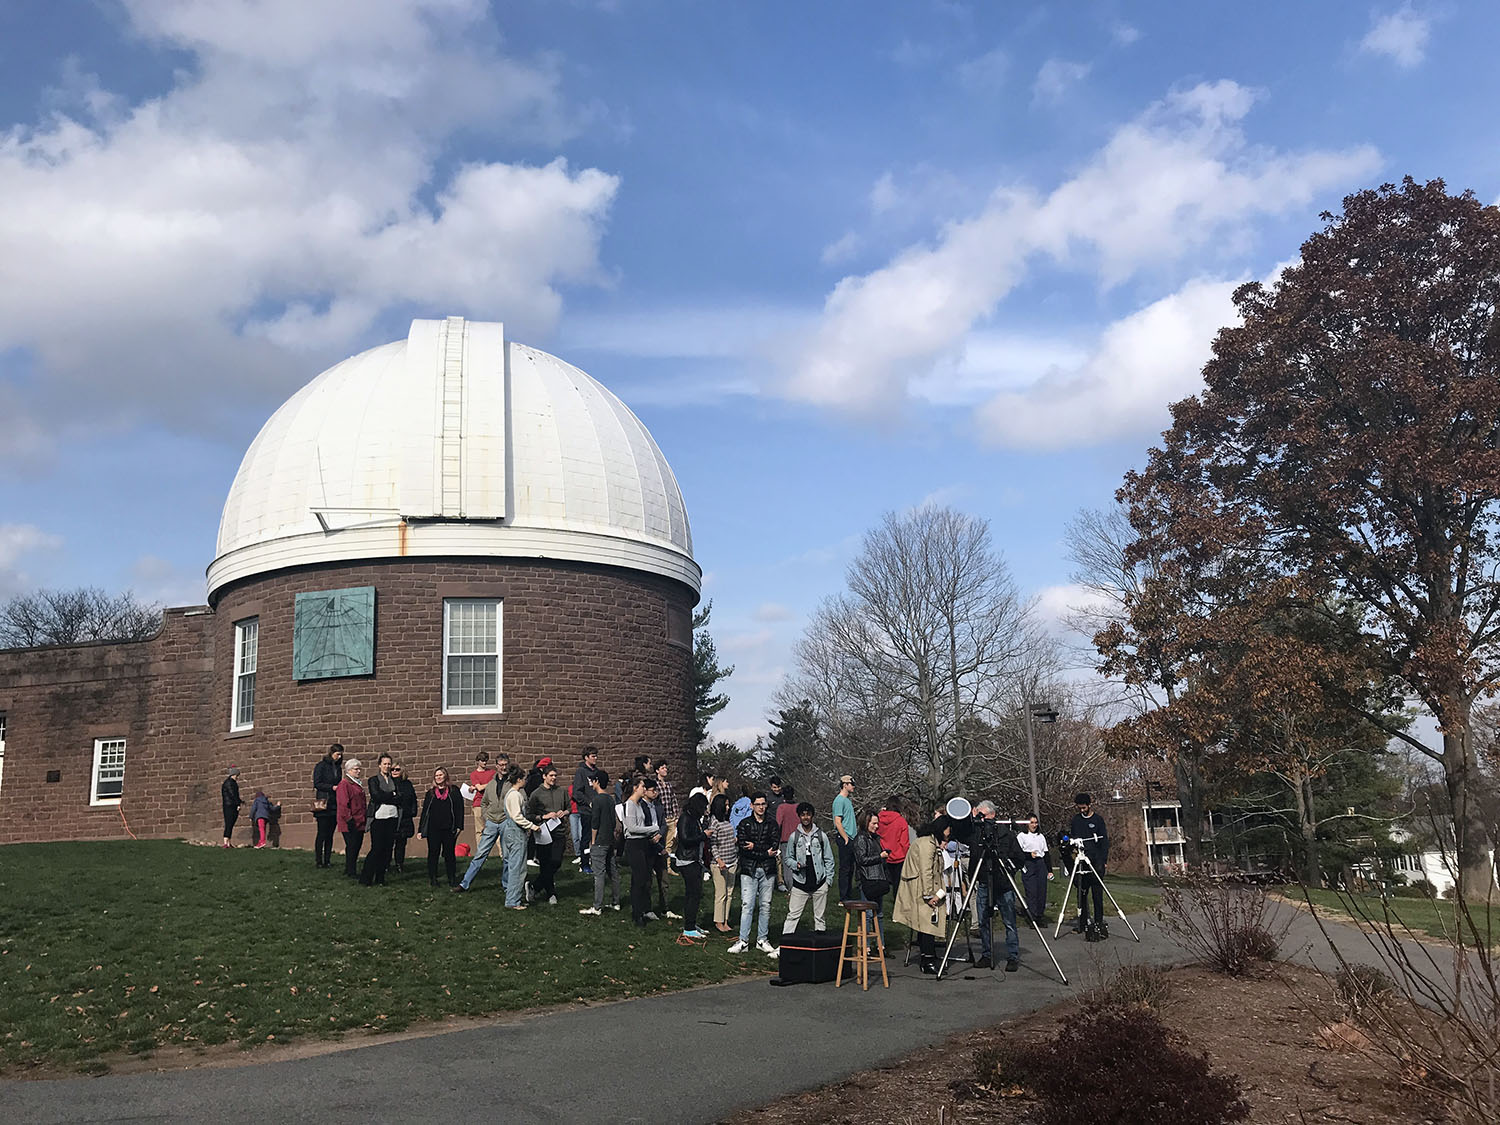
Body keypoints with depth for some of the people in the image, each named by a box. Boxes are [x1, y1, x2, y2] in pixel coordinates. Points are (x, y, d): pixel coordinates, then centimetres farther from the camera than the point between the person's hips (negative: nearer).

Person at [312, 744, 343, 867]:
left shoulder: (338, 767, 16)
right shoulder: (321, 766, -3)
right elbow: (317, 783, -9)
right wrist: (332, 787, -16)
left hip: (335, 805, 6)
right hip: (323, 805, -6)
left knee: (330, 834, 5)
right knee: (322, 834, -5)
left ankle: (327, 860, 8)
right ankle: (318, 861, 1)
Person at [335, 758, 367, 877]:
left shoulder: (357, 784, 18)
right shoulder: (344, 784, -12)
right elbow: (343, 804, -18)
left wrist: (364, 819, 23)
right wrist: (349, 819, -20)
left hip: (360, 823, 9)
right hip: (350, 823, -9)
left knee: (357, 846, 12)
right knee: (351, 847, -5)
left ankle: (351, 869, 21)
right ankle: (351, 872, 1)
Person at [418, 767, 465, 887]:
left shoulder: (454, 791, 7)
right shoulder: (430, 794, 12)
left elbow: (460, 808, 3)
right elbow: (425, 812, 13)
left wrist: (459, 826, -6)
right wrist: (420, 830, 7)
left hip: (449, 829, -1)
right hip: (433, 829, 1)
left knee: (449, 854, 3)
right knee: (433, 854, 3)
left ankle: (452, 879, 10)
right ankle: (432, 879, 10)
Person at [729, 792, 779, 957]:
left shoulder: (772, 824, 9)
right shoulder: (744, 824, 4)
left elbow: (775, 845, -4)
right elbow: (742, 846, -9)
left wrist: (754, 847, -12)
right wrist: (765, 852, -12)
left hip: (768, 870, 2)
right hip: (749, 870, -2)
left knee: (766, 905, 6)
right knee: (747, 905, -6)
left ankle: (763, 940, 15)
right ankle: (743, 941, -2)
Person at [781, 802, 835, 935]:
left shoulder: (822, 835, 5)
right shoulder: (794, 837, 3)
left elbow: (829, 859, 8)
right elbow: (787, 858, 9)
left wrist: (828, 879, 2)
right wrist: (796, 865, -11)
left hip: (819, 883, 1)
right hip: (800, 884, -1)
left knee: (820, 916, 8)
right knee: (793, 915, -4)